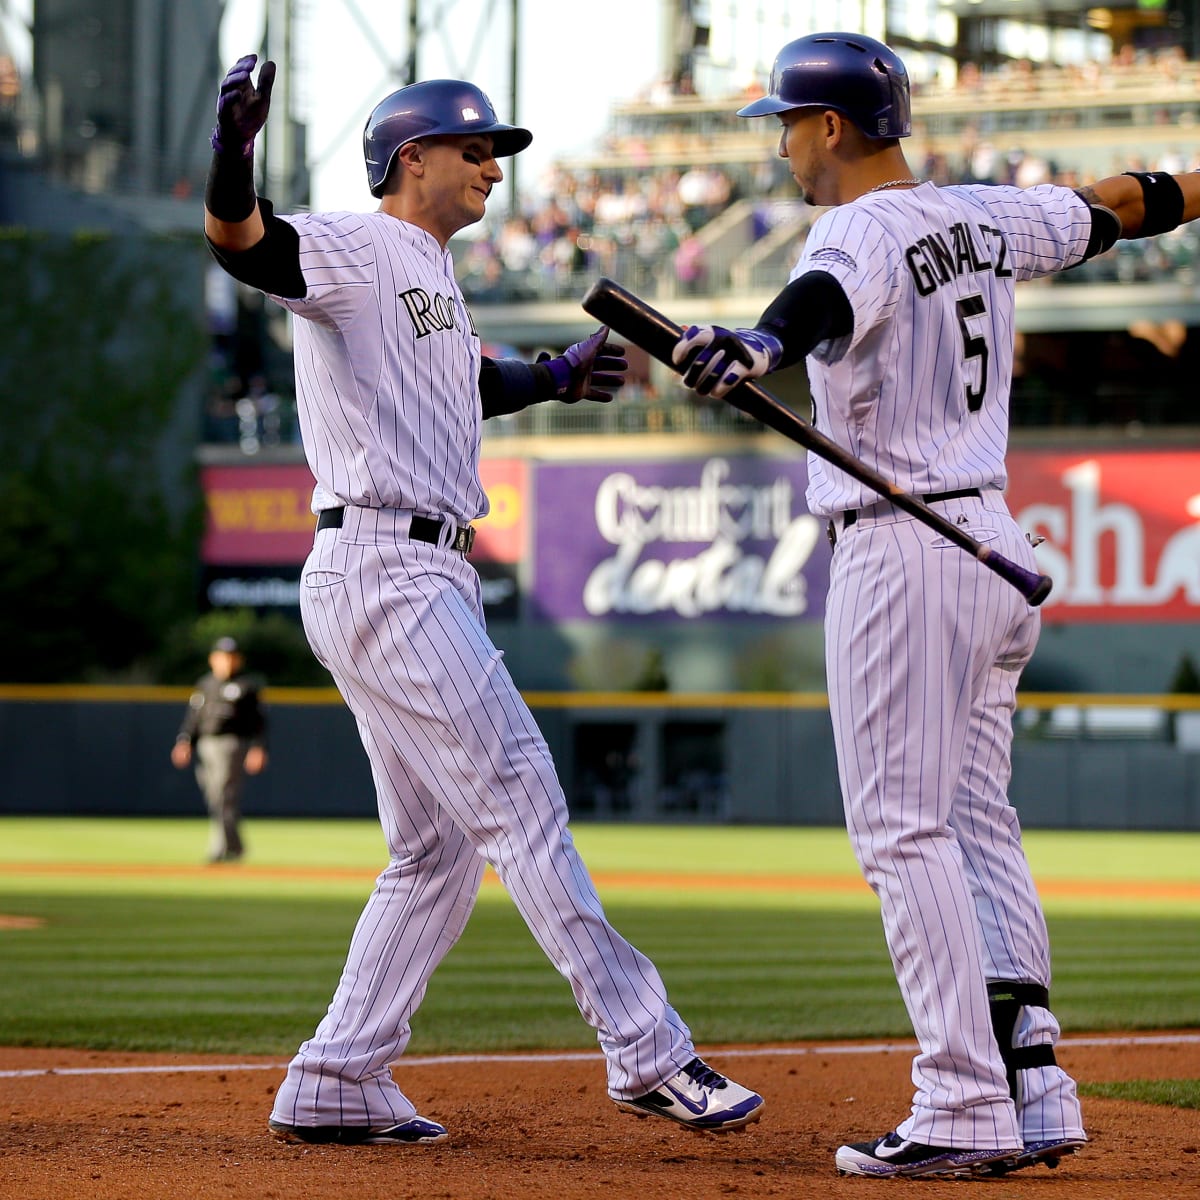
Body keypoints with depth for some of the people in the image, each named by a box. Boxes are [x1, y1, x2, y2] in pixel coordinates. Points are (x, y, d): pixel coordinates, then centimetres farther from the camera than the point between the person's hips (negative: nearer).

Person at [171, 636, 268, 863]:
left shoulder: (247, 686, 3)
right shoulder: (203, 685, 18)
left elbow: (259, 721, 0)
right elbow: (192, 717, 17)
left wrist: (258, 748, -12)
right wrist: (184, 741, 2)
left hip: (233, 745, -6)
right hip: (205, 747, 6)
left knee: (224, 795, -15)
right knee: (213, 800, 7)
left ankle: (219, 849, -18)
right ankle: (235, 846, 17)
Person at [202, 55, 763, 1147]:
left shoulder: (432, 277, 22)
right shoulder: (356, 248, -7)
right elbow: (243, 244, -28)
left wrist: (555, 378, 37)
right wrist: (233, 152, -47)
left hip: (426, 583, 11)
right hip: (384, 573, -11)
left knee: (440, 848, 11)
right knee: (522, 803, -12)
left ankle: (335, 1086, 13)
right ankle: (649, 1053, -13)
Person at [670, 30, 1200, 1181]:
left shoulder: (863, 230, -13)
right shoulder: (982, 218, 11)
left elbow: (828, 301, -38)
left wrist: (758, 344, -59)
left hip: (900, 555, -9)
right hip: (993, 538, 9)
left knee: (903, 829, -7)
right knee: (975, 822, 13)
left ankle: (965, 1107, -11)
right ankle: (1033, 1092, 10)